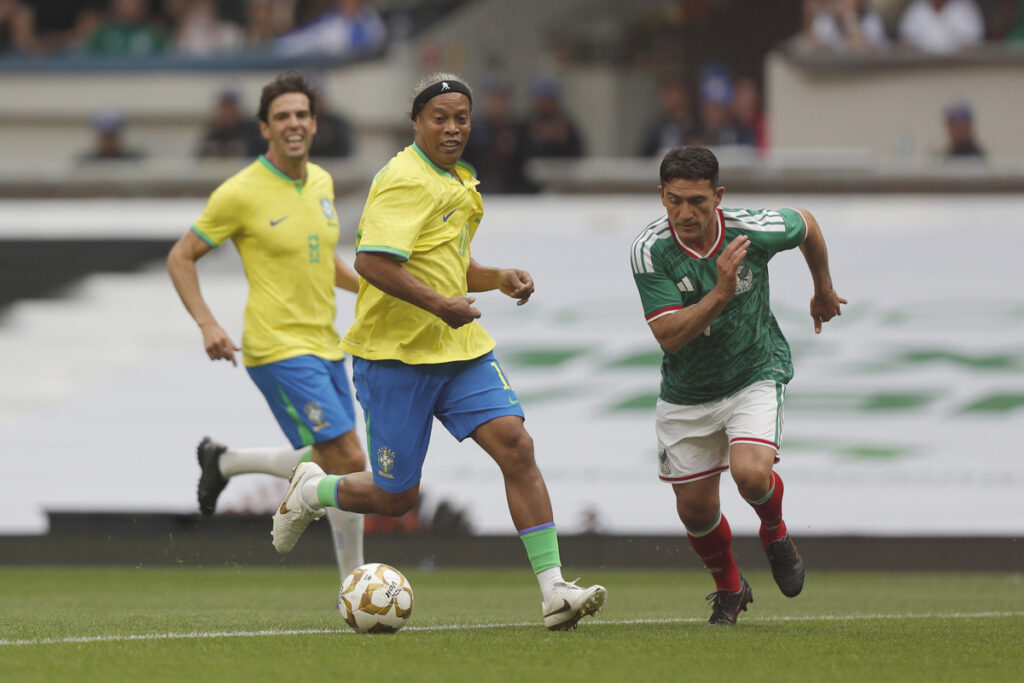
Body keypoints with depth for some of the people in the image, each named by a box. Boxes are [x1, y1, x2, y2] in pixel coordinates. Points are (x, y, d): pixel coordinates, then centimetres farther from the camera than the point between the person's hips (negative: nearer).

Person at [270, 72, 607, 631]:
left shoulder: (459, 183, 15)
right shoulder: (406, 180, -15)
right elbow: (371, 262, -26)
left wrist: (498, 279, 12)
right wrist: (440, 304, -28)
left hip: (460, 351, 7)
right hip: (395, 354, -7)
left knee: (515, 445, -13)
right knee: (395, 496, -1)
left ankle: (553, 592, -17)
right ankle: (312, 491, 33)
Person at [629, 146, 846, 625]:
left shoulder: (754, 231, -20)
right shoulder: (650, 250, -22)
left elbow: (806, 225, 4)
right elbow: (668, 335, -26)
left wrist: (823, 291, 19)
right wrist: (721, 292, -38)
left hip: (756, 374, -2)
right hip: (686, 393, 2)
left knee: (750, 473, -26)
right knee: (695, 509, 7)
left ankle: (775, 532, 10)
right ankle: (729, 589, 37)